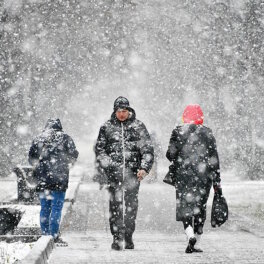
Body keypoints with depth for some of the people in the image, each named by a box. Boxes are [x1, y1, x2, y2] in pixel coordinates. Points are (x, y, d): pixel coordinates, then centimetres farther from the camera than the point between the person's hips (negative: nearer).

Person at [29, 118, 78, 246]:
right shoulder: (65, 138, 1)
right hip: (59, 178, -3)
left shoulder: (38, 139, 10)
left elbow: (31, 158, 12)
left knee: (44, 207, 10)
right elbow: (74, 155, 2)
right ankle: (54, 236, -8)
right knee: (57, 208, -3)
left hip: (42, 179, 3)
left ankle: (45, 234, 11)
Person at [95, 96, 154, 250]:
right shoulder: (107, 127, 9)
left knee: (131, 204, 0)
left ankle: (128, 237, 11)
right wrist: (108, 164, -3)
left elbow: (147, 149, 5)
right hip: (114, 172, 0)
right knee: (115, 205, -5)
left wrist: (144, 168, -7)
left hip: (133, 172, 0)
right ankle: (117, 238, -1)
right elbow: (99, 149, 12)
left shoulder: (138, 126, 7)